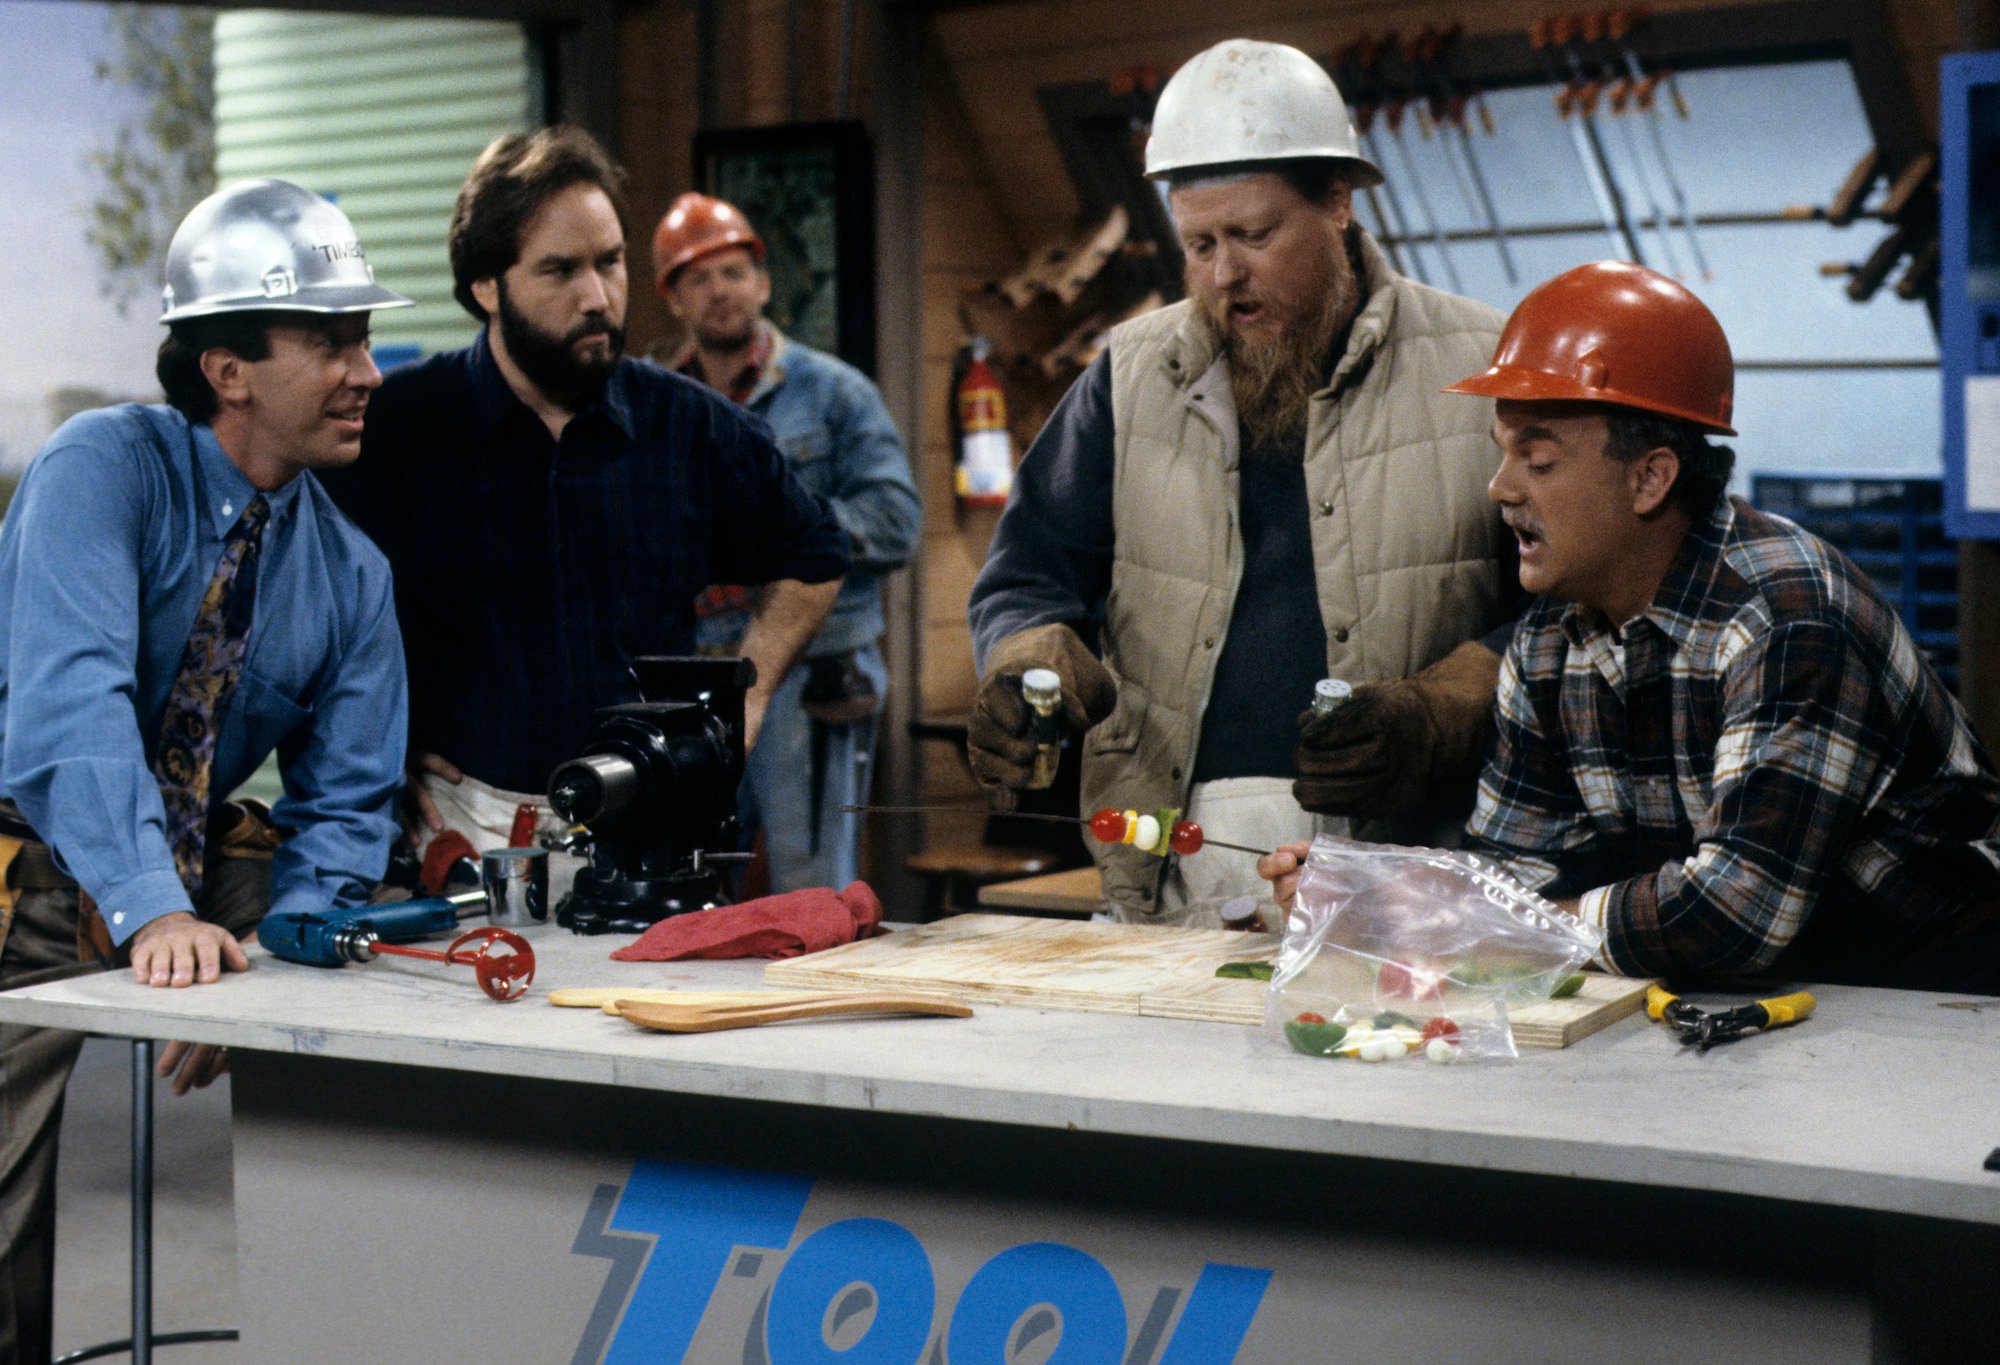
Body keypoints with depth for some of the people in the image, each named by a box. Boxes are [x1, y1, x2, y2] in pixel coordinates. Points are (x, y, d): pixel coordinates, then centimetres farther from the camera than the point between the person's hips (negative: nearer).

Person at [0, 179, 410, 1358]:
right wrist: (150, 909, -42)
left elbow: (345, 805, -1)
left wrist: (269, 972, -20)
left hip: (207, 863, 5)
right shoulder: (107, 469, -15)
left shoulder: (349, 572, -1)